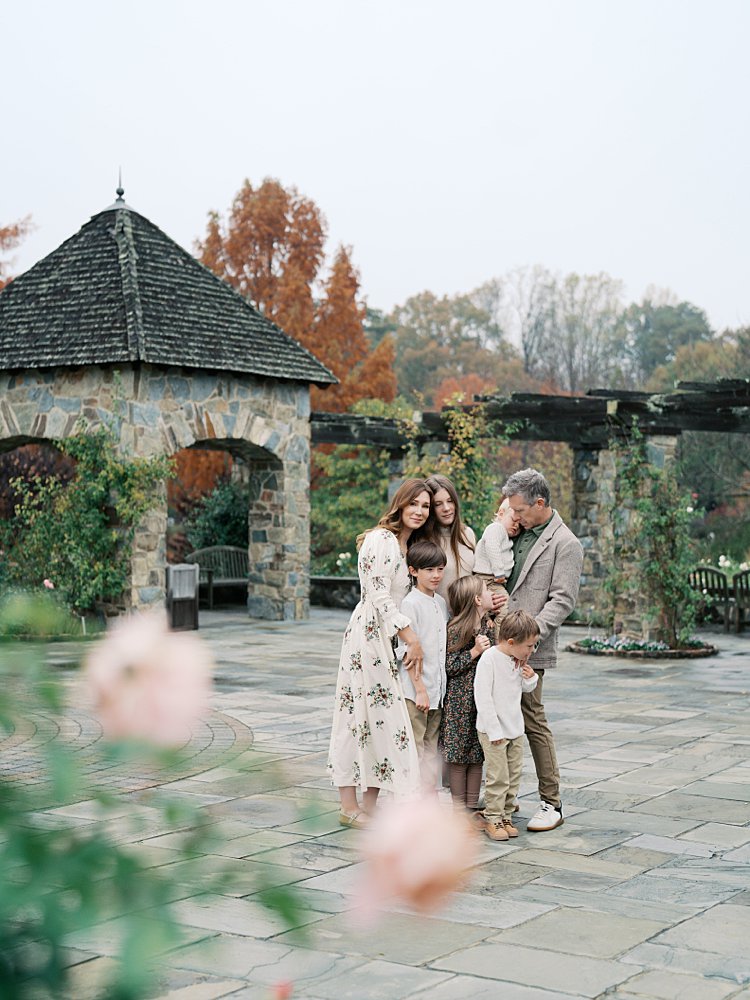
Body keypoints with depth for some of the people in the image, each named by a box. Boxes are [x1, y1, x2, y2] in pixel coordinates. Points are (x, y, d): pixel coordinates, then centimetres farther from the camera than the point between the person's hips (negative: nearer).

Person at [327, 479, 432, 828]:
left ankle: (369, 804, 12)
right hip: (369, 635, -9)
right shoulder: (382, 541, -12)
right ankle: (349, 807, -1)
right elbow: (380, 597, -17)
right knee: (367, 718, -6)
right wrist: (411, 638, -17)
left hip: (390, 638, 9)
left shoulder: (405, 545, 17)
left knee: (378, 719, 8)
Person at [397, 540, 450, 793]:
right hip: (415, 690, -7)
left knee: (431, 750, 12)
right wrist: (420, 690, -17)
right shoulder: (410, 603, -11)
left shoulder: (441, 603, 12)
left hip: (437, 690, 7)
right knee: (414, 751, -3)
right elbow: (406, 652, -14)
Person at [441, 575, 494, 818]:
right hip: (459, 701, -6)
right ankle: (459, 810, 11)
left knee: (477, 754, 9)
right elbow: (449, 666, -15)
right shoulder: (456, 630, -14)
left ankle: (473, 808, 18)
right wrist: (474, 652, -21)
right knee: (458, 755, 1)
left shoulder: (489, 625, 6)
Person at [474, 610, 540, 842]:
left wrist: (529, 678, -4)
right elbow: (482, 696, -19)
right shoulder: (489, 659, -18)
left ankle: (506, 816, 21)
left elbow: (525, 689, 21)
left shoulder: (518, 661, 5)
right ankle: (492, 819, 6)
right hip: (493, 731, -7)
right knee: (498, 777, -6)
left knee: (514, 775, 11)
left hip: (515, 729, 7)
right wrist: (494, 731, -19)